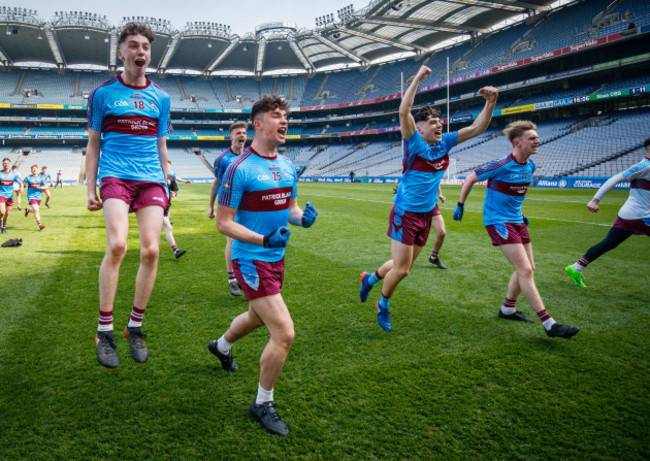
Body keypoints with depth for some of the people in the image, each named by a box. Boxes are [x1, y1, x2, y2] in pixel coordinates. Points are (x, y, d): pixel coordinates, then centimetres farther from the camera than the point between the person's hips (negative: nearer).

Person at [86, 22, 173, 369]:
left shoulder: (160, 97, 15)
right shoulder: (103, 93, 8)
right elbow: (93, 144, 11)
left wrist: (165, 188, 17)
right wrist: (91, 188, 5)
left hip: (151, 178, 3)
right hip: (115, 175, -2)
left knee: (150, 250, -8)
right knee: (117, 244, -21)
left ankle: (135, 327, 10)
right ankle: (104, 331, -6)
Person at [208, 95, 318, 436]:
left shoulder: (287, 166, 5)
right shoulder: (240, 168, -17)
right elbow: (223, 223, -16)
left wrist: (303, 216, -8)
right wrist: (264, 239, -28)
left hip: (276, 258, 8)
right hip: (251, 260, -8)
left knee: (257, 317, 29)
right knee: (284, 333, -12)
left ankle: (221, 346, 61)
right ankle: (263, 404, 12)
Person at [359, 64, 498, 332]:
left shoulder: (444, 143, 4)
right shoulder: (414, 143, -13)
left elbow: (477, 128, 6)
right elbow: (404, 111, -28)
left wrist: (491, 102, -7)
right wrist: (418, 78, -24)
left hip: (426, 215, 7)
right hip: (405, 214, -6)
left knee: (404, 267, 16)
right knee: (401, 269, -3)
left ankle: (371, 278, 44)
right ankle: (383, 304, 26)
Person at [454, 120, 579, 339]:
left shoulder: (530, 166, 5)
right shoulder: (502, 165, -18)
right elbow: (470, 178, -8)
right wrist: (460, 205, -5)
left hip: (516, 220, 9)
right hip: (498, 221, -9)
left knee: (527, 268, 14)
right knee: (525, 271, -13)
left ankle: (508, 309, 32)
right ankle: (549, 324, -9)